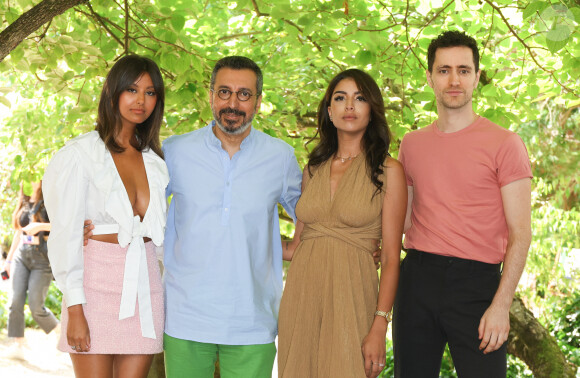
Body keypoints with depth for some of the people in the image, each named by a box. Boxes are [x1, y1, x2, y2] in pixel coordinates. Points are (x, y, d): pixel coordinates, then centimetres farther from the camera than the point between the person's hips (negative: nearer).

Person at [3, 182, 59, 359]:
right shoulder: (24, 204, 13)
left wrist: (40, 226, -27)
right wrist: (9, 259, 23)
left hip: (42, 259, -5)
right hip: (21, 256, 6)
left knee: (36, 307, -6)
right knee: (16, 301, -8)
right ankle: (18, 347, -5)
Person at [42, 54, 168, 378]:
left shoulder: (156, 160, 13)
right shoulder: (80, 154, -3)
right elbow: (66, 233, -6)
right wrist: (74, 309, -12)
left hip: (145, 285, 5)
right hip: (97, 281, -4)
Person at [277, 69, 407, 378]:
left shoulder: (387, 170, 0)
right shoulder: (314, 169, 12)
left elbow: (391, 257, -5)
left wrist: (379, 328, -13)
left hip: (351, 293, -4)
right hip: (301, 293, 4)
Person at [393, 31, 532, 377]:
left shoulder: (504, 143, -3)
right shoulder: (412, 144, 11)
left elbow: (520, 233, -7)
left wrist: (501, 305, -14)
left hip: (476, 282, -4)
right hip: (417, 277, 4)